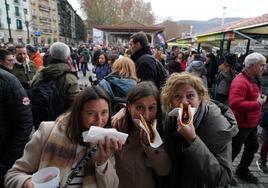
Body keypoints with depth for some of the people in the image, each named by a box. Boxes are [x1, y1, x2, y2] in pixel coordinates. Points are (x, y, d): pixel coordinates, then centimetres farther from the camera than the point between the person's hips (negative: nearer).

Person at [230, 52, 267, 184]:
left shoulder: (254, 79, 8)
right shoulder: (240, 82, -25)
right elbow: (235, 104, -36)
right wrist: (257, 103, -27)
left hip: (251, 123, 10)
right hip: (241, 124, -10)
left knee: (253, 147, 23)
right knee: (234, 150, 4)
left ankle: (242, 170, 43)